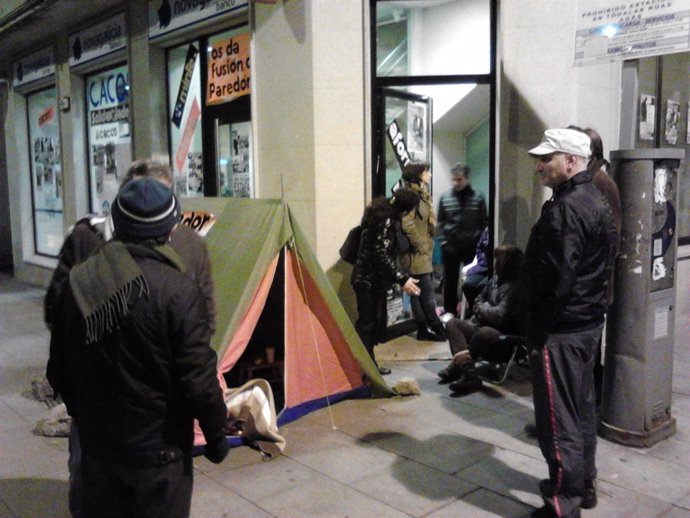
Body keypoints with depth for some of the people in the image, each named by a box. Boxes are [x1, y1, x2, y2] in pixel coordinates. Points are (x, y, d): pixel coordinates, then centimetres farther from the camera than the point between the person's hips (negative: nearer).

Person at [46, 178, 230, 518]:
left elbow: (58, 369, 5)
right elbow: (198, 377, -20)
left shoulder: (78, 282, -4)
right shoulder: (177, 290, -21)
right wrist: (216, 433, -5)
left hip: (97, 445, 5)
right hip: (158, 450, -5)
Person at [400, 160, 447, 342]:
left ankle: (424, 329, 19)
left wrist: (426, 246, 16)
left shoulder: (421, 194, 16)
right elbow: (407, 224, -27)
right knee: (427, 292, -3)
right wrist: (421, 245, -18)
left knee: (419, 292, 13)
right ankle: (437, 328, 4)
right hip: (416, 254, -10)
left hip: (423, 253, 10)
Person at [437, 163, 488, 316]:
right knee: (450, 282, 8)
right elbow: (440, 222, 5)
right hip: (450, 247, 1)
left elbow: (484, 223, 1)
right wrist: (444, 241, -4)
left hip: (472, 247, -1)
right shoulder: (445, 198, 0)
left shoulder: (477, 198, -2)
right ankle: (450, 313, 21)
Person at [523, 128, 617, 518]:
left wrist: (538, 322, -12)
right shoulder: (598, 200, 11)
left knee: (558, 417, -1)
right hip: (590, 320, 11)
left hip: (561, 328, -10)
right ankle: (584, 485, 35)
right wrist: (590, 305, 19)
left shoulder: (566, 208, -21)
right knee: (582, 407, 20)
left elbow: (556, 276, -24)